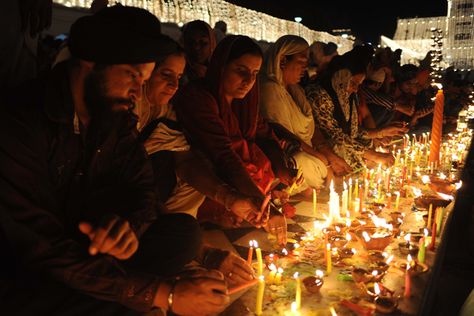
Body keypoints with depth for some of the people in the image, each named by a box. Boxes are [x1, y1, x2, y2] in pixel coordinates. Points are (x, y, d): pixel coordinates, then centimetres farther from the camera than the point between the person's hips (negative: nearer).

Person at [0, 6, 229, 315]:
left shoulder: (117, 116, -2)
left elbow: (142, 187, 1)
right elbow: (43, 249, -28)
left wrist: (129, 224, -26)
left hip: (87, 244, 7)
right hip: (26, 280, -7)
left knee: (183, 231, -13)